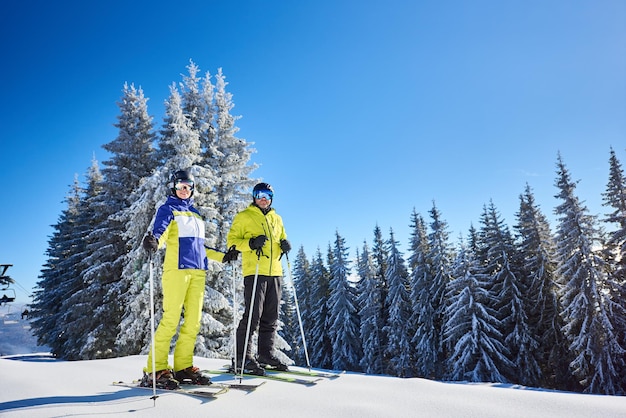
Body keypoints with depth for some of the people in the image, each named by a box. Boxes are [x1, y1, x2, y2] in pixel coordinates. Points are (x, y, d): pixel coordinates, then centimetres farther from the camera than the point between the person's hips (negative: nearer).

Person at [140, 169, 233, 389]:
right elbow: (160, 231, -12)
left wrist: (221, 256, 28)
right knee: (171, 319, -10)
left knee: (194, 321, 3)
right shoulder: (167, 209, 7)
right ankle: (156, 369, -2)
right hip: (177, 268, -6)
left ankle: (183, 367, 11)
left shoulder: (196, 214, 25)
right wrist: (153, 241, -34)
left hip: (197, 271, 6)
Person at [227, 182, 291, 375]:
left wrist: (285, 244, 5)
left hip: (274, 272, 6)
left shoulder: (276, 218, 20)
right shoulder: (244, 217, 4)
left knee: (271, 317, 10)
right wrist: (251, 243, -18)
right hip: (254, 272, -6)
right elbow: (231, 240, -1)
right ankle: (242, 359, 0)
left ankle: (266, 354, 22)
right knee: (252, 315, -8)